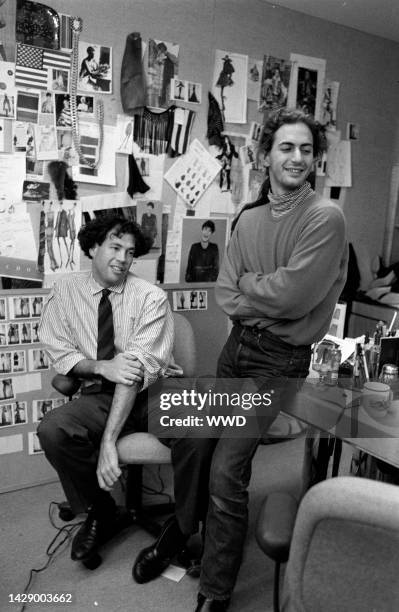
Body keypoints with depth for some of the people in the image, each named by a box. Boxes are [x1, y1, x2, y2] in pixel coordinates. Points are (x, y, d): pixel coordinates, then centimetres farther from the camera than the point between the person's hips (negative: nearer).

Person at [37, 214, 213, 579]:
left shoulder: (151, 297, -9)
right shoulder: (65, 292, 2)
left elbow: (137, 366, -18)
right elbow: (60, 352, 4)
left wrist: (109, 440, -26)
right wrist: (102, 366, -19)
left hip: (155, 390, -2)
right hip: (100, 395, 3)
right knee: (52, 430, -28)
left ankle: (181, 531, -5)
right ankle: (101, 514, 2)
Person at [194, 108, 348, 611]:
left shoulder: (325, 218, -12)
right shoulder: (249, 219, 6)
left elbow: (293, 297, -21)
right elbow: (225, 296, 2)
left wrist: (249, 282, -5)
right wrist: (270, 297, -14)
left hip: (280, 359, -6)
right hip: (237, 344, 6)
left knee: (226, 471, -10)